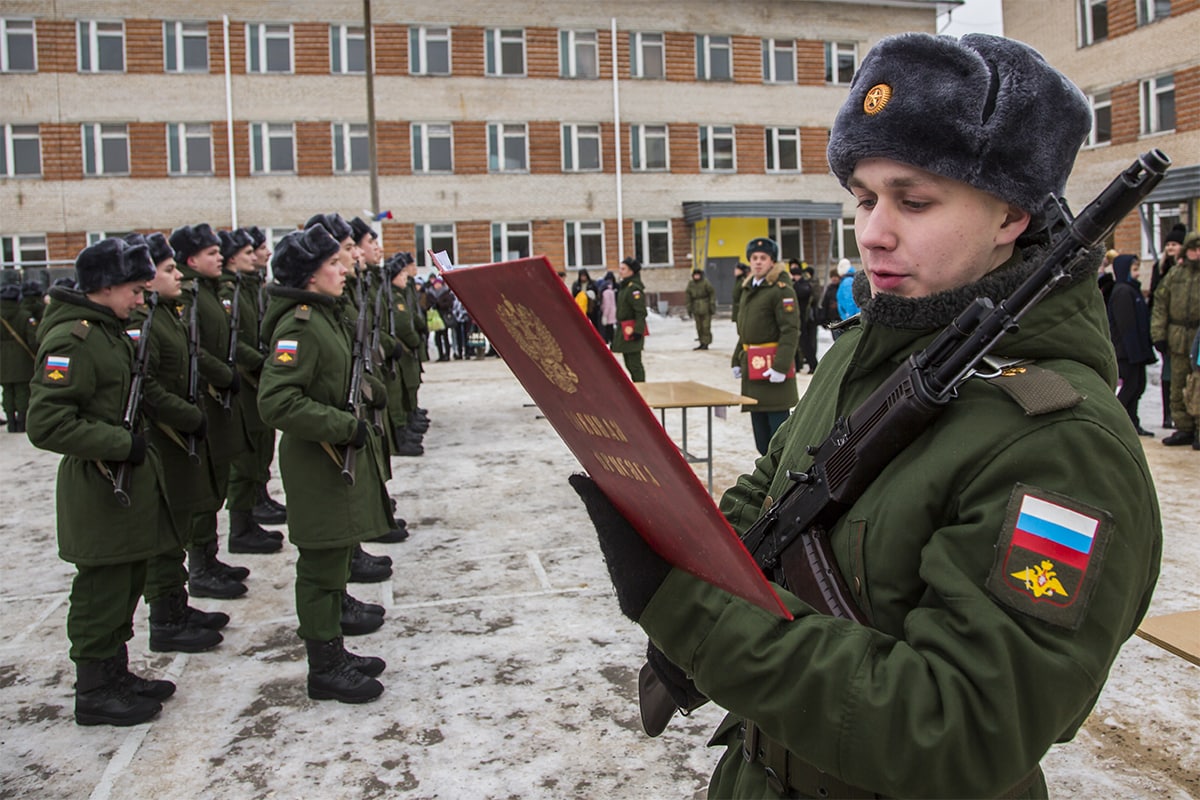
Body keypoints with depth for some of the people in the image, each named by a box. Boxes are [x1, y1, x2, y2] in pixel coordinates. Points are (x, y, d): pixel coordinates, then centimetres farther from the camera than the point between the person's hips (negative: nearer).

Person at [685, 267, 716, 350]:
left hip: (706, 308, -5)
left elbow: (712, 293, -5)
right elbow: (689, 297, 10)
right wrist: (689, 309, 9)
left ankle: (706, 343, -2)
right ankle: (702, 343, 15)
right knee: (699, 327, 8)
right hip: (696, 308, 5)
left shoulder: (706, 282, -8)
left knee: (706, 326, -6)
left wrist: (712, 304, -8)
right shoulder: (691, 284, 7)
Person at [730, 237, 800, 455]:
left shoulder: (782, 289, -10)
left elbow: (791, 331, -17)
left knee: (778, 424, -6)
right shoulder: (748, 289, 17)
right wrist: (737, 360, 19)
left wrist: (781, 366, -23)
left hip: (772, 366, -8)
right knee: (759, 428, 14)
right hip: (752, 367, 9)